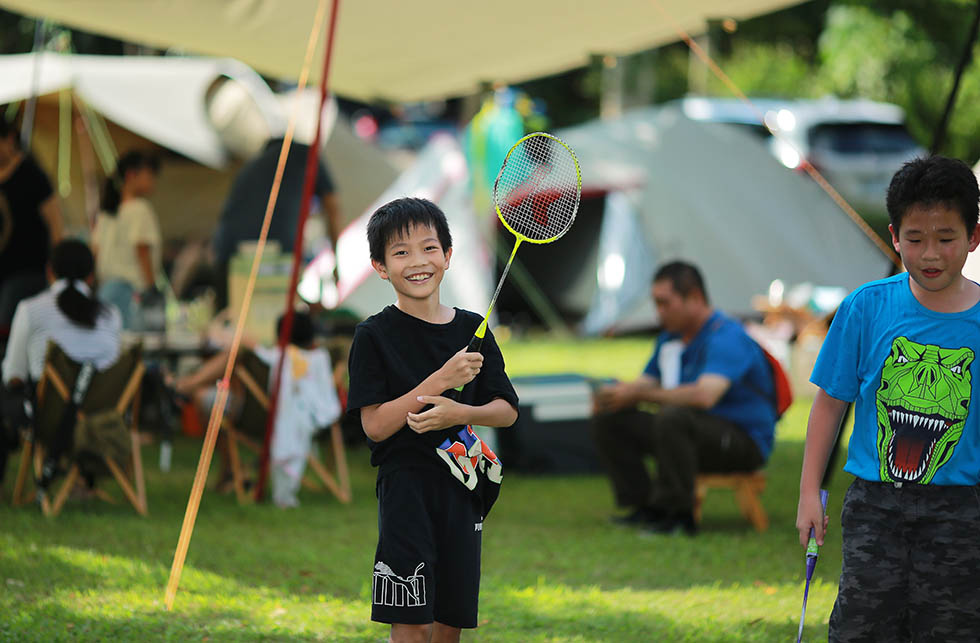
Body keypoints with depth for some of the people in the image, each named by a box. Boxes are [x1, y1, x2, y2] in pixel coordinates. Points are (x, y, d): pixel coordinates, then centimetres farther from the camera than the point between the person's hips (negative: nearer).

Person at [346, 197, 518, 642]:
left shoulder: (471, 329, 8)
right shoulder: (375, 336, -4)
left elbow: (507, 410, 8)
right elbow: (375, 425, -12)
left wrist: (457, 412, -12)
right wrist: (441, 381, -20)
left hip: (462, 486, 4)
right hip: (406, 484, -4)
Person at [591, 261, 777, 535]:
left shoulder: (726, 336, -19)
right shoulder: (671, 338, 9)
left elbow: (705, 395, -35)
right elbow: (646, 382, 16)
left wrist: (639, 394, -28)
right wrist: (613, 393, -9)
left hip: (743, 440, -9)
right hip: (693, 432, 9)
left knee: (673, 415, -37)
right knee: (608, 419, -2)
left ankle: (677, 514, -26)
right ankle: (644, 506, -4)